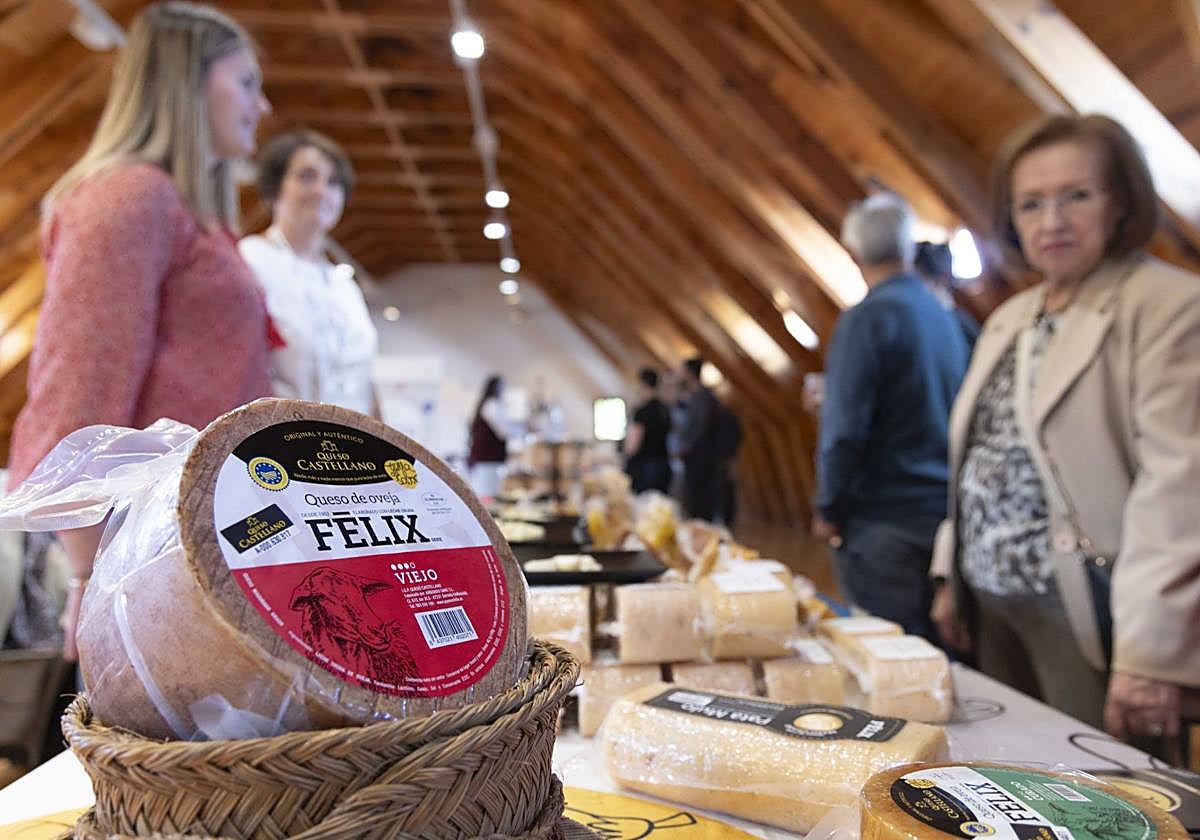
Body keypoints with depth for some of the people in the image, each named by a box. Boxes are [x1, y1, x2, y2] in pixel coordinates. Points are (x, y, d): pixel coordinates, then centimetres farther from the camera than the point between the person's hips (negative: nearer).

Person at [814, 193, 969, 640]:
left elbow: (844, 427, -17)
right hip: (945, 515, 8)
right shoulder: (946, 316, 10)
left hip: (886, 523, -7)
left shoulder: (868, 318, -13)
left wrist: (827, 511, -6)